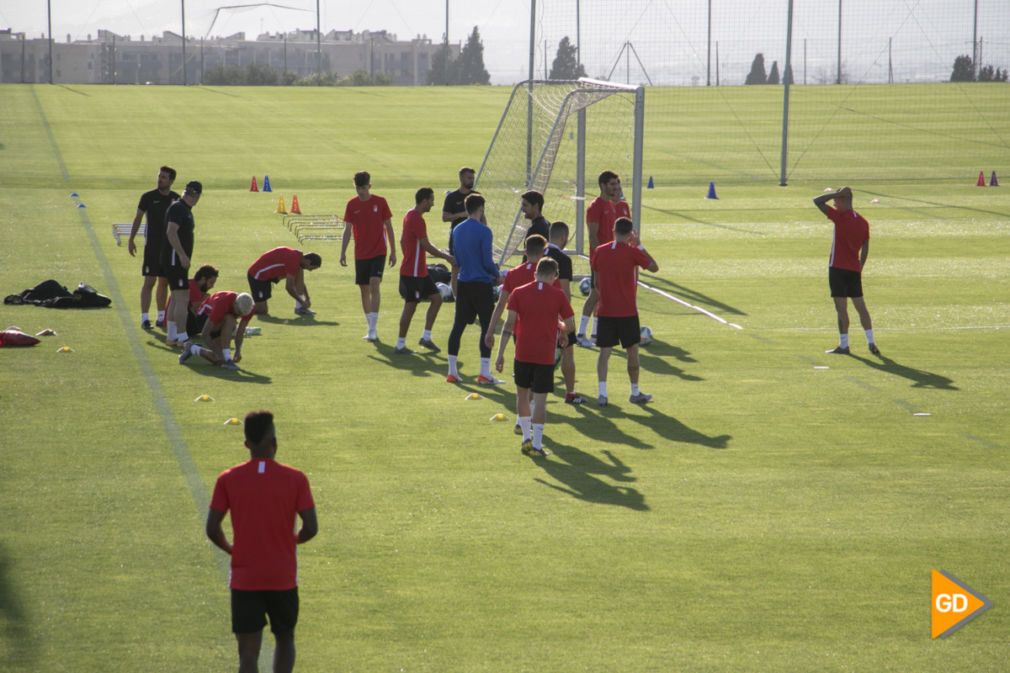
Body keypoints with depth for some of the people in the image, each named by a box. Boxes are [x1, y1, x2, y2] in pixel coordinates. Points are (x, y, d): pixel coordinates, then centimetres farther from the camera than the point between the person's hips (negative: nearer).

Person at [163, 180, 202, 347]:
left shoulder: (184, 209, 16)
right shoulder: (178, 208, -15)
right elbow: (171, 232, -26)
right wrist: (182, 255, -28)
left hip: (177, 260, 11)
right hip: (175, 260, -11)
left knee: (177, 299, 14)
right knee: (182, 299, -11)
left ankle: (171, 337, 19)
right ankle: (182, 338, -11)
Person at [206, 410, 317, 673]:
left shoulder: (228, 479, -4)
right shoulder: (295, 478, -5)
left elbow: (212, 529, -6)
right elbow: (311, 528, -8)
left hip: (244, 580, 0)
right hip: (283, 579, 0)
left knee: (248, 652, 1)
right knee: (285, 639, 22)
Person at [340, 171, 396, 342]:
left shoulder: (380, 202, -3)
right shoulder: (352, 205, 2)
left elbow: (388, 227, 4)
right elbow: (347, 230, 2)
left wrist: (393, 251, 5)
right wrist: (343, 252, -9)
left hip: (378, 252, -3)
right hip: (360, 254, 3)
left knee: (374, 284, -17)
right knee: (364, 290, 6)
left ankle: (373, 329, -17)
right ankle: (372, 329, 17)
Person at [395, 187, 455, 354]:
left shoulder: (409, 215, 12)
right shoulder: (417, 220, -20)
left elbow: (402, 240, 21)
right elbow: (427, 246, -20)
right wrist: (447, 257, -11)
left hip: (420, 271, 10)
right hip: (413, 273, -10)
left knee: (436, 298, 9)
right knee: (410, 307, -3)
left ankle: (426, 337, 12)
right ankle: (400, 345, 6)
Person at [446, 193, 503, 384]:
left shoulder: (457, 230, 9)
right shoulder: (483, 231, -13)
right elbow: (487, 261, -16)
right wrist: (497, 275, 4)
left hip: (463, 283, 7)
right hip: (482, 284, -7)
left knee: (458, 326, 10)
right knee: (487, 327, -2)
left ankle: (452, 372, 11)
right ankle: (484, 374, -6)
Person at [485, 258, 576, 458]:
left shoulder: (519, 293, 1)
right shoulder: (558, 295, -1)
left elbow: (509, 323, -5)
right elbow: (570, 325, 3)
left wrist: (500, 354, -5)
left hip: (523, 353, 2)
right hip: (545, 355, -1)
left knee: (522, 394, 20)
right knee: (540, 399, 0)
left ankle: (527, 437, 20)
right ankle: (536, 445, -4)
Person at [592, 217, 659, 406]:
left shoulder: (600, 251, 1)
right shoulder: (632, 252, -9)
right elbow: (654, 267, 3)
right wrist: (639, 246, 7)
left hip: (605, 311, 3)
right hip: (627, 311, -3)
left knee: (604, 352, 4)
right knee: (632, 351, 11)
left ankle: (602, 393, -7)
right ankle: (635, 393, 20)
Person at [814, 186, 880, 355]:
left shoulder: (841, 217, -12)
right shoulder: (863, 222, 8)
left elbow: (817, 201, -10)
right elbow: (865, 249, 12)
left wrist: (838, 193, -5)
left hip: (838, 268, -6)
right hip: (854, 269, 6)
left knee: (841, 307, -3)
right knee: (860, 306, 9)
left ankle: (844, 345, -2)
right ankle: (871, 343, 7)